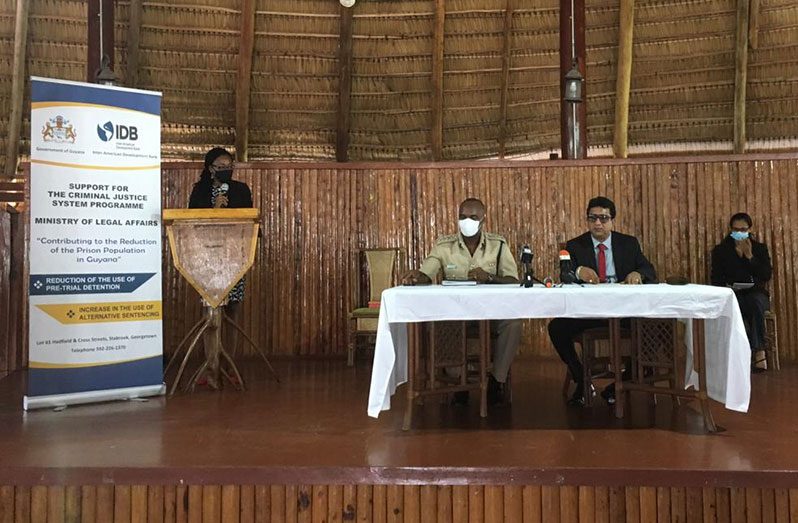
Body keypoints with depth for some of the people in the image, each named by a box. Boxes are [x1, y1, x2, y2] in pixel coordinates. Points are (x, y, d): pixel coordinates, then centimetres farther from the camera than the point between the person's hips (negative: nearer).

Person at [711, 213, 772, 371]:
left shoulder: (760, 248, 11)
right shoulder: (720, 250, 9)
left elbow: (767, 276, -2)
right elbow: (716, 279, 4)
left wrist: (749, 256, -9)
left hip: (755, 293, 1)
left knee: (757, 303, -36)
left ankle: (752, 353, -32)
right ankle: (749, 356, -32)